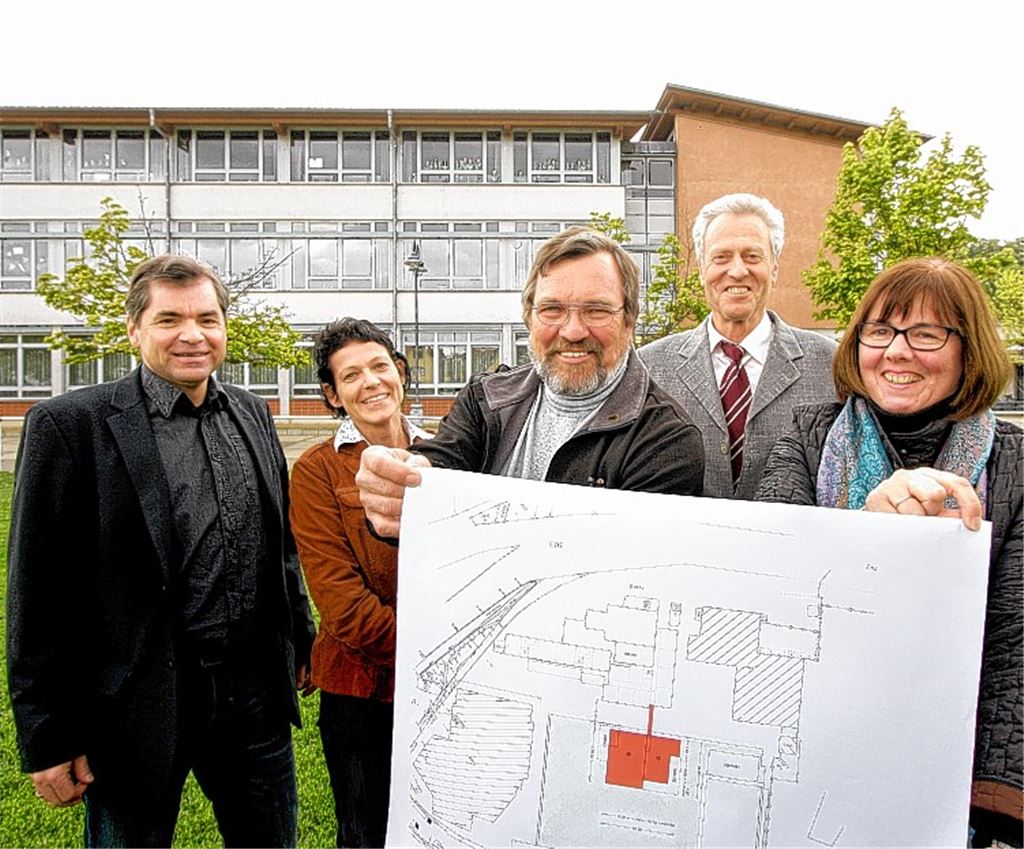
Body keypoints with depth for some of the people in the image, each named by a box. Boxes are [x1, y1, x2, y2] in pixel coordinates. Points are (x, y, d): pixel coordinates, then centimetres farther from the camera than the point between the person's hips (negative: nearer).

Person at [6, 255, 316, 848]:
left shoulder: (253, 415, 6)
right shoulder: (70, 425, -10)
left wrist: (301, 640, 14)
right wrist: (48, 737, -8)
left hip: (255, 693, 5)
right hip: (138, 707, -4)